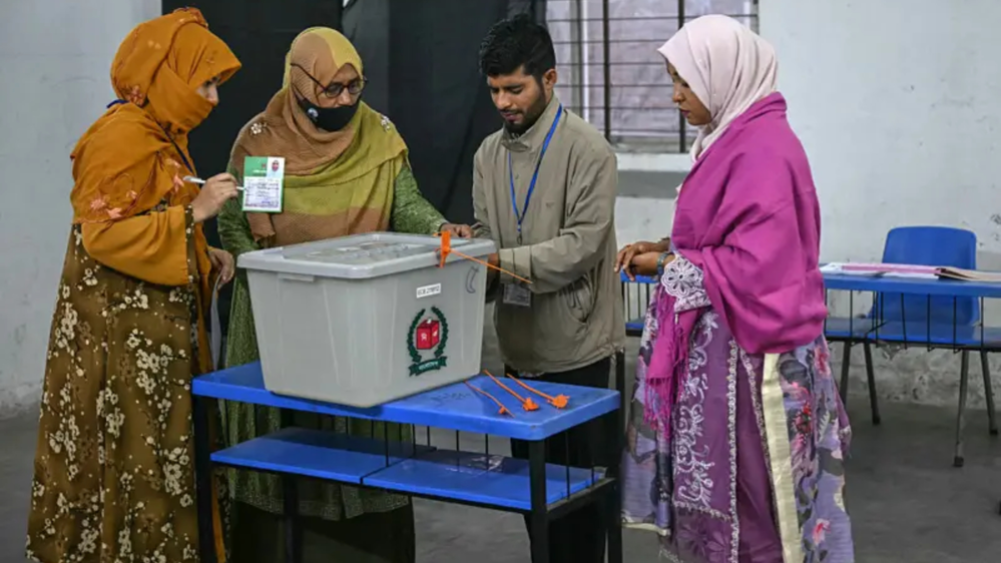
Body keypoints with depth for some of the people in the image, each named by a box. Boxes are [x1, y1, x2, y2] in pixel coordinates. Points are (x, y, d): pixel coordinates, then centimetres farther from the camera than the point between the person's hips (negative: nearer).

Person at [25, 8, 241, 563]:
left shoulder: (161, 137, 15)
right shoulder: (121, 137, -14)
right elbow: (103, 234, -22)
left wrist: (205, 257, 7)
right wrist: (194, 211, -19)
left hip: (160, 332, 9)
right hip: (122, 336, -9)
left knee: (165, 460, 11)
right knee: (131, 463, -4)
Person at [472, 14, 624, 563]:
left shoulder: (588, 150, -12)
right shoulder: (489, 154, 8)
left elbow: (583, 246, -19)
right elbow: (486, 237, 9)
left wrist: (503, 260, -26)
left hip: (575, 345, -6)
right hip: (520, 344, 6)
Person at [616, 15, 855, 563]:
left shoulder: (762, 148, -19)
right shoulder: (734, 139, 11)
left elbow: (755, 265, -23)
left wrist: (668, 266, -12)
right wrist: (667, 248, 6)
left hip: (749, 355, -9)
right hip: (721, 345, 9)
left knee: (747, 501, 1)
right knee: (715, 490, 14)